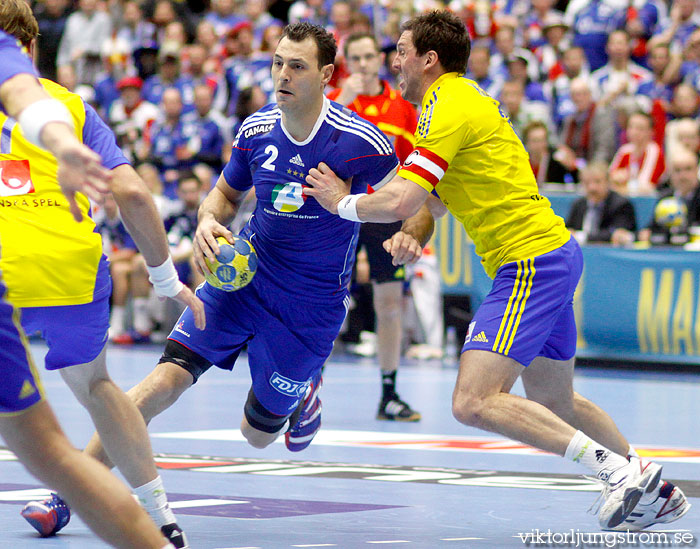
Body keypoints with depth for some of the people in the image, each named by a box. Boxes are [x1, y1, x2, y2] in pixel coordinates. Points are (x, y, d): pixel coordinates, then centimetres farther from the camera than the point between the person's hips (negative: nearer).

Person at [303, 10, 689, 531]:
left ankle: (618, 469, -17)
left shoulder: (450, 109, -14)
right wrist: (410, 235, 7)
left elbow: (400, 201, -21)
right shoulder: (461, 98, 19)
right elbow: (436, 196, 27)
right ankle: (655, 492, 30)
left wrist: (343, 202, -3)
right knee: (553, 402, 22)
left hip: (532, 262, -11)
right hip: (554, 253, 11)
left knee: (474, 403, -18)